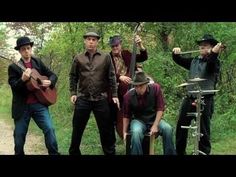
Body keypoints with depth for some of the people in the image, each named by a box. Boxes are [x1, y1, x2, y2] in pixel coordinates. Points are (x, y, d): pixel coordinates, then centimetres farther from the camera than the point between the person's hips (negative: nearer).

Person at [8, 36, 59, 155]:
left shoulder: (38, 62, 11)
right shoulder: (13, 67, 1)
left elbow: (53, 75, 14)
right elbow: (13, 87, -9)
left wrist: (50, 82, -7)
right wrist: (23, 79, -27)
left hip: (39, 104, 1)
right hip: (21, 106, -1)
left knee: (49, 129, -10)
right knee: (19, 135, 7)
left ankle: (54, 153, 1)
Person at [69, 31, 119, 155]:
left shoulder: (106, 57, 4)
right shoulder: (78, 58, 7)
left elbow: (111, 77, 4)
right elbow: (73, 77, 10)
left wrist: (114, 95, -1)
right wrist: (73, 93, 0)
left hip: (101, 99, -1)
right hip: (82, 99, 1)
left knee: (106, 129, 6)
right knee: (77, 129, 8)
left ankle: (110, 152, 20)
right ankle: (74, 152, 24)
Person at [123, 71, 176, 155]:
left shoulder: (155, 88, -15)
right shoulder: (128, 96, -14)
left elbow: (160, 108, -10)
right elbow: (126, 115, 1)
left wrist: (155, 125, -17)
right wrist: (125, 131, -2)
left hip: (154, 119, 1)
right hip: (138, 120, -1)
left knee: (168, 129, -27)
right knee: (136, 132, -35)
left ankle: (170, 153, -10)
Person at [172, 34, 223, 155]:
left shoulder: (214, 61, -3)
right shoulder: (194, 61, 15)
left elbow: (211, 64, -25)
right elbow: (179, 60, 16)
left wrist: (214, 53, -46)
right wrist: (176, 53, -6)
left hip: (205, 100, -6)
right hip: (189, 99, 6)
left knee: (203, 130, -1)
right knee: (181, 127, 11)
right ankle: (179, 152, 24)